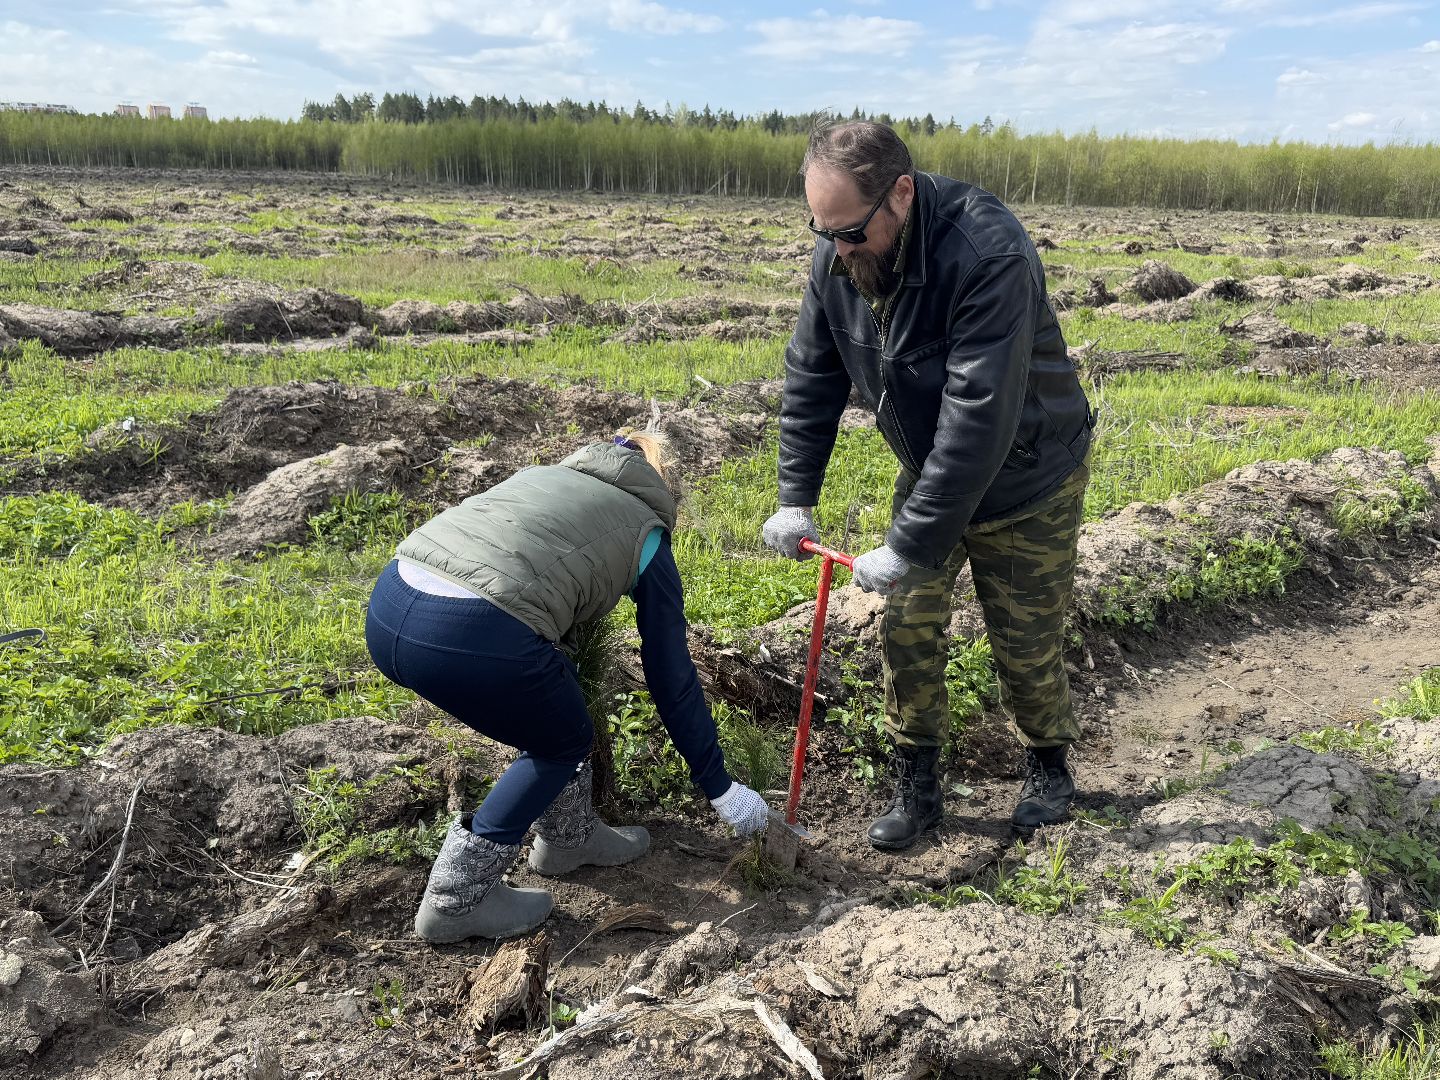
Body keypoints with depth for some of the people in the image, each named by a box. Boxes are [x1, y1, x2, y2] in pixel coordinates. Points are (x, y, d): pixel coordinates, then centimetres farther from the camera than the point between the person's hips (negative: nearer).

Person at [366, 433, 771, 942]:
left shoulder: (544, 474, 31)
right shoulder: (644, 533, 17)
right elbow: (672, 679, 18)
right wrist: (720, 787, 28)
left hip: (387, 606, 7)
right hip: (472, 636, -7)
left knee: (551, 710, 29)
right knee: (565, 742, 22)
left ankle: (569, 838, 44)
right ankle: (456, 899, 24)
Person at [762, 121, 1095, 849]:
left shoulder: (988, 255, -35)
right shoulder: (837, 258, -13)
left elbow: (979, 421, -37)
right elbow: (811, 379, -2)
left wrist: (910, 544, -34)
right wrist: (795, 498, -8)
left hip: (1026, 481, -5)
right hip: (929, 473, 5)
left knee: (1026, 644, 7)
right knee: (906, 632, 4)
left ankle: (1047, 769, 34)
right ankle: (916, 789, 21)